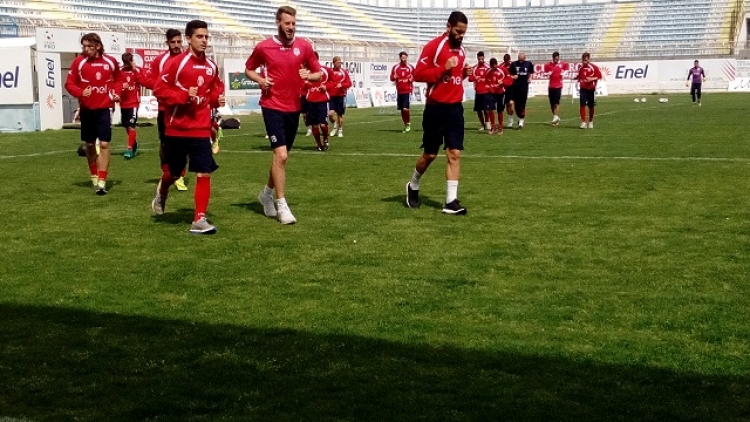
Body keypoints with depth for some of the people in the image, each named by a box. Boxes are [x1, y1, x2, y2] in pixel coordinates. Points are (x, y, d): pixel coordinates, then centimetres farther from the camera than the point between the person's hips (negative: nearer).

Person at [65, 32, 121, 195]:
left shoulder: (111, 62, -2)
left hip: (104, 108, -1)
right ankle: (94, 176, 31)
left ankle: (102, 182, -10)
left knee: (104, 144, -9)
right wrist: (80, 92, -22)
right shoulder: (79, 62, -5)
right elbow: (69, 84, -3)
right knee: (90, 144, 12)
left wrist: (116, 93, -3)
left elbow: (118, 80, 15)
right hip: (87, 109, 1)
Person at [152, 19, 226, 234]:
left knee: (204, 173, -9)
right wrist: (183, 96, -22)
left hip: (201, 129, 3)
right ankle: (162, 194, 49)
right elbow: (159, 89, -11)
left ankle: (199, 220, -3)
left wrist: (218, 99, -1)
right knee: (174, 172, 14)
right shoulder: (177, 63, -10)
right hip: (177, 128, -3)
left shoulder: (211, 66, 5)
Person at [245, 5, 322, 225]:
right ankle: (281, 206, -6)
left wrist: (308, 75, -16)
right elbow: (249, 69, 11)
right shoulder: (263, 47, -5)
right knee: (281, 155, -15)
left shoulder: (304, 46, 0)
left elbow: (318, 73, 7)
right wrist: (260, 80, -9)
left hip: (293, 108, 4)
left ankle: (267, 193, 37)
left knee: (282, 156, 15)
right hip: (273, 106, -4)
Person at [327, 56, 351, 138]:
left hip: (341, 96, 0)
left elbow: (349, 83, -1)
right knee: (331, 113, -13)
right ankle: (335, 125, 14)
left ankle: (340, 130, 21)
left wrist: (341, 85, -16)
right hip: (332, 96, 0)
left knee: (340, 115, 5)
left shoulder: (344, 72, 1)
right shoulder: (329, 71, 1)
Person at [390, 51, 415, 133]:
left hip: (408, 91, -3)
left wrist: (412, 78, -12)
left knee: (405, 108, -15)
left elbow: (415, 77, 10)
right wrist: (394, 77, -15)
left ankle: (408, 124, 6)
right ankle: (405, 125, 24)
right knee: (401, 110, 8)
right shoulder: (395, 67, 5)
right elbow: (391, 78, 8)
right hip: (399, 91, 3)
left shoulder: (411, 67, 1)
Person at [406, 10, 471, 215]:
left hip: (455, 108, 5)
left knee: (455, 154, -3)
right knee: (430, 154, 5)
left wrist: (465, 73, 3)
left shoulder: (461, 50, 12)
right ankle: (413, 187, 32)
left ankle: (451, 201, -3)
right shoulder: (434, 46, -10)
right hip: (436, 108, -5)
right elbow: (418, 74, -15)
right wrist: (443, 68, -23)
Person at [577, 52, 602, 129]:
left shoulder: (594, 67, -6)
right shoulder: (581, 67, 5)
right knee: (582, 105, -10)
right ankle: (583, 122, -6)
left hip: (591, 89, -2)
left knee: (591, 106, 8)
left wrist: (592, 79, -18)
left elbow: (599, 76, -5)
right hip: (583, 89, 2)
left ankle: (590, 122, 24)